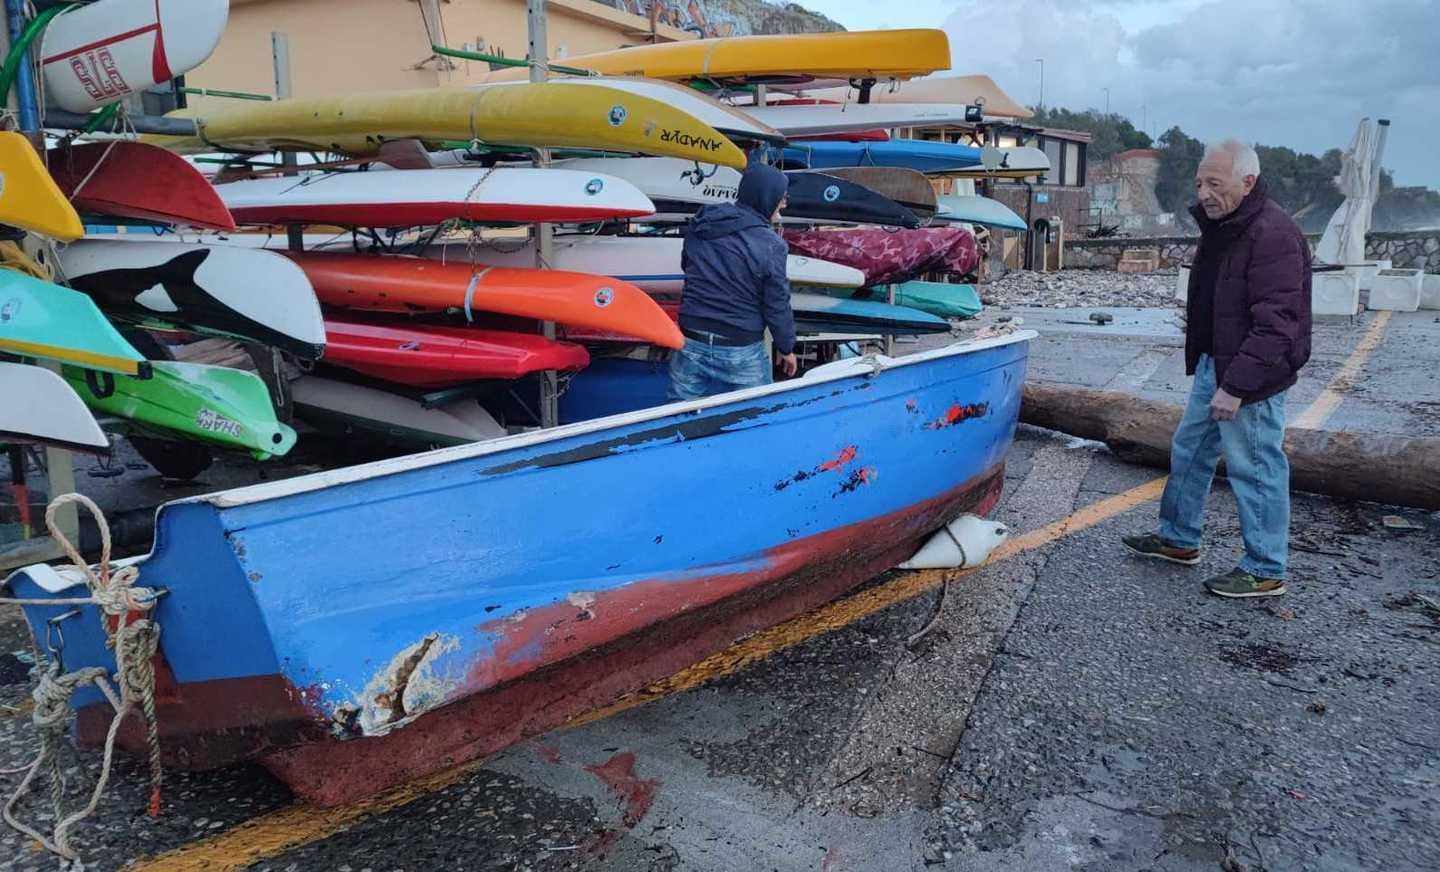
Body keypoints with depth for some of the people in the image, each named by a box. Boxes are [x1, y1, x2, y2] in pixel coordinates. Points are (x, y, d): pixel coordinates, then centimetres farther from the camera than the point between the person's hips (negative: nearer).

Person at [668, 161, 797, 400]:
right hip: (741, 353, -4)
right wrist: (787, 349, 6)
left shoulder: (699, 225, 0)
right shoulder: (770, 244, -15)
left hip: (691, 345, 4)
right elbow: (777, 306, -8)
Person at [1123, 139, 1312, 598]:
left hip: (1250, 376, -10)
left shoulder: (1272, 234, -21)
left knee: (1255, 469, -1)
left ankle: (1266, 571, 13)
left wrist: (1236, 386, -26)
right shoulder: (1220, 226, 11)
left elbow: (1275, 324, -25)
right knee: (1189, 452, 19)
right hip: (1213, 366, 10)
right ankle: (1179, 538, 35)